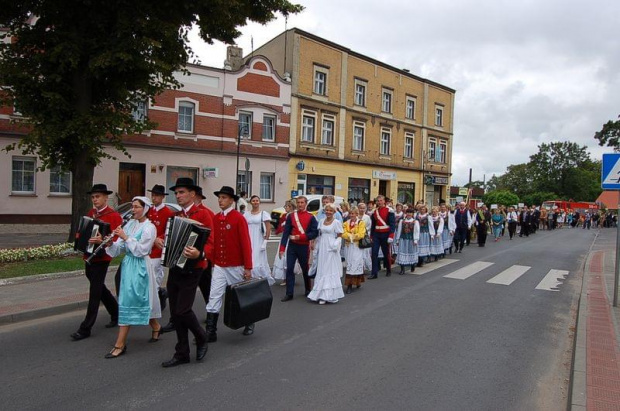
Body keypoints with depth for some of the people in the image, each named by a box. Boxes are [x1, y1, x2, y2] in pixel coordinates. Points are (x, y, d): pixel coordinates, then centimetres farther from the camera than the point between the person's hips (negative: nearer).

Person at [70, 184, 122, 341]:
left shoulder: (114, 216, -12)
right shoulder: (91, 213, 10)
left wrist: (102, 241, -32)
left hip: (101, 258, -8)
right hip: (89, 256, 8)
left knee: (95, 293, -3)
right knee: (99, 288, 19)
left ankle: (85, 329, 4)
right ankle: (117, 314, 36)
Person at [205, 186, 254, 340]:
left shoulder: (239, 218, -12)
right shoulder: (215, 218, 4)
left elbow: (246, 243, -13)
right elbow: (213, 242, 9)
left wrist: (248, 267, -15)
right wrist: (211, 262, 8)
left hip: (236, 266, -4)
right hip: (219, 266, 4)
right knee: (214, 298, -2)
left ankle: (249, 323, 35)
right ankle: (210, 332, 5)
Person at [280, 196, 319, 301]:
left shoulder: (311, 217, -2)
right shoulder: (291, 216, 3)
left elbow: (315, 233, -7)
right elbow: (286, 232, -1)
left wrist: (301, 237, -18)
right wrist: (282, 248, -8)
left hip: (304, 247, -2)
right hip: (292, 246, 2)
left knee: (305, 269, 12)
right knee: (289, 269, -3)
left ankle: (308, 290, 31)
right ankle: (289, 294, 3)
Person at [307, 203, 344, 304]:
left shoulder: (336, 222, -4)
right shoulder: (322, 221, 11)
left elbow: (339, 236, -5)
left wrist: (334, 246, -14)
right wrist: (318, 248, 10)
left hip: (331, 250, -5)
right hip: (322, 249, 5)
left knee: (331, 271, 0)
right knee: (321, 271, 6)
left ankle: (331, 295, 5)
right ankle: (323, 295, 12)